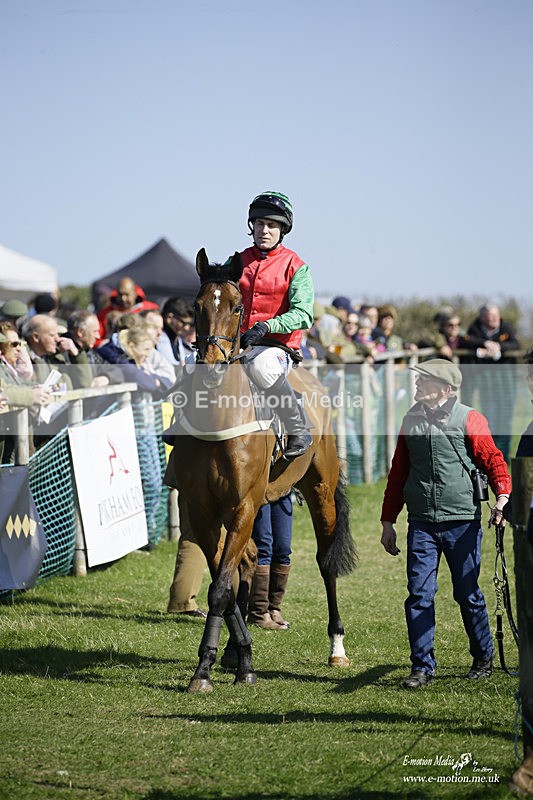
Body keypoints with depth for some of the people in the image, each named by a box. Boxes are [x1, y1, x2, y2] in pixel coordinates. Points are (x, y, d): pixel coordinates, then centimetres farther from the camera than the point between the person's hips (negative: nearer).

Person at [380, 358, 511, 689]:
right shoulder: (412, 421, 10)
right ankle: (423, 667, 4)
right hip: (421, 523, 3)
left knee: (468, 595, 7)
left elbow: (493, 460, -6)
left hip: (462, 523, -3)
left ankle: (484, 658, 25)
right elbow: (398, 473, 17)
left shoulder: (469, 419, -3)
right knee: (419, 596, -3)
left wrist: (502, 495, -24)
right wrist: (388, 521, 16)